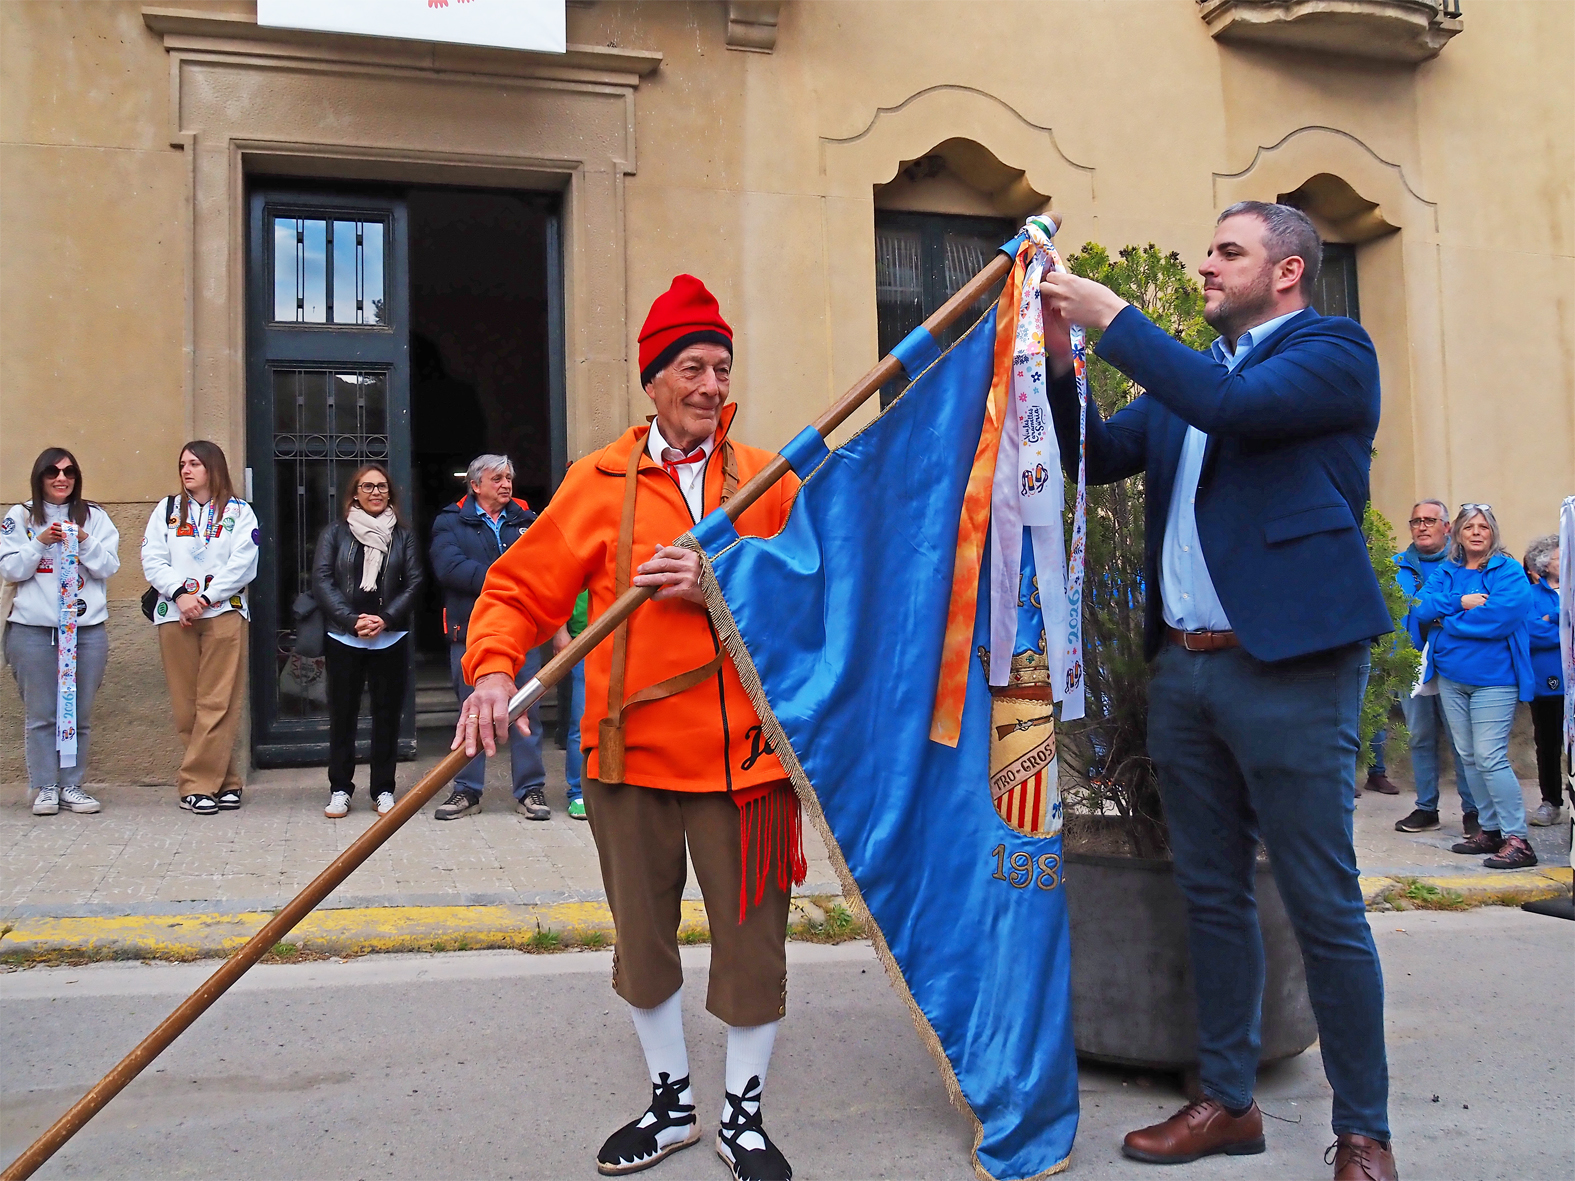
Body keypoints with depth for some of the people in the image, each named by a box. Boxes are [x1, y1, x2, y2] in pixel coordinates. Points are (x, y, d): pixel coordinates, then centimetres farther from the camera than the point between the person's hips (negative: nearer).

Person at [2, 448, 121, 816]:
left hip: (87, 628, 1)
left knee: (79, 712, 4)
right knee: (40, 713, 0)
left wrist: (83, 541, -12)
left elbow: (109, 566, 4)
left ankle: (72, 785, 12)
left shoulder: (95, 517, 10)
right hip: (33, 629, -1)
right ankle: (44, 787, 8)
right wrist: (41, 543, -11)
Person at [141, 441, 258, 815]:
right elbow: (152, 561, 7)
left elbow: (243, 565, -2)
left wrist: (204, 598, -10)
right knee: (186, 705, 1)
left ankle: (197, 784, -5)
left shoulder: (239, 512, 9)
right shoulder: (166, 510, 16)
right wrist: (180, 594, -9)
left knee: (218, 703, -8)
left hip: (224, 613, -2)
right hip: (174, 615, 3)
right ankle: (222, 781, 8)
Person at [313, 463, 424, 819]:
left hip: (391, 639, 1)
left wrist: (386, 618, -11)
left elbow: (414, 582, 2)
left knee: (388, 713, 4)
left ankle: (383, 789, 13)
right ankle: (340, 789, 13)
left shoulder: (403, 535, 9)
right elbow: (322, 581, -1)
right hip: (343, 639, -1)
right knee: (342, 714, 3)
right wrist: (352, 620, -12)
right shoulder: (335, 533, 6)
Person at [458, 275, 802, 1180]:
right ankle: (672, 1102, 38)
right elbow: (521, 587, -2)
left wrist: (721, 585, -20)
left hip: (743, 751, -1)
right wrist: (494, 669, -19)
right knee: (643, 936, 15)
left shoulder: (770, 482, 3)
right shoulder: (601, 480, 2)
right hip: (630, 750, 1)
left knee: (752, 938, 5)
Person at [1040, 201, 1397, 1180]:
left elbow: (1231, 406, -20)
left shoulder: (1334, 350, -2)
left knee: (1325, 907, 0)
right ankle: (1229, 1102, 27)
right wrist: (1061, 358, 1)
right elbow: (1098, 455, 15)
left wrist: (1114, 317, -13)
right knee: (1213, 895, 14)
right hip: (1184, 666, 7)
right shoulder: (1188, 374, 18)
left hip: (1290, 665, -7)